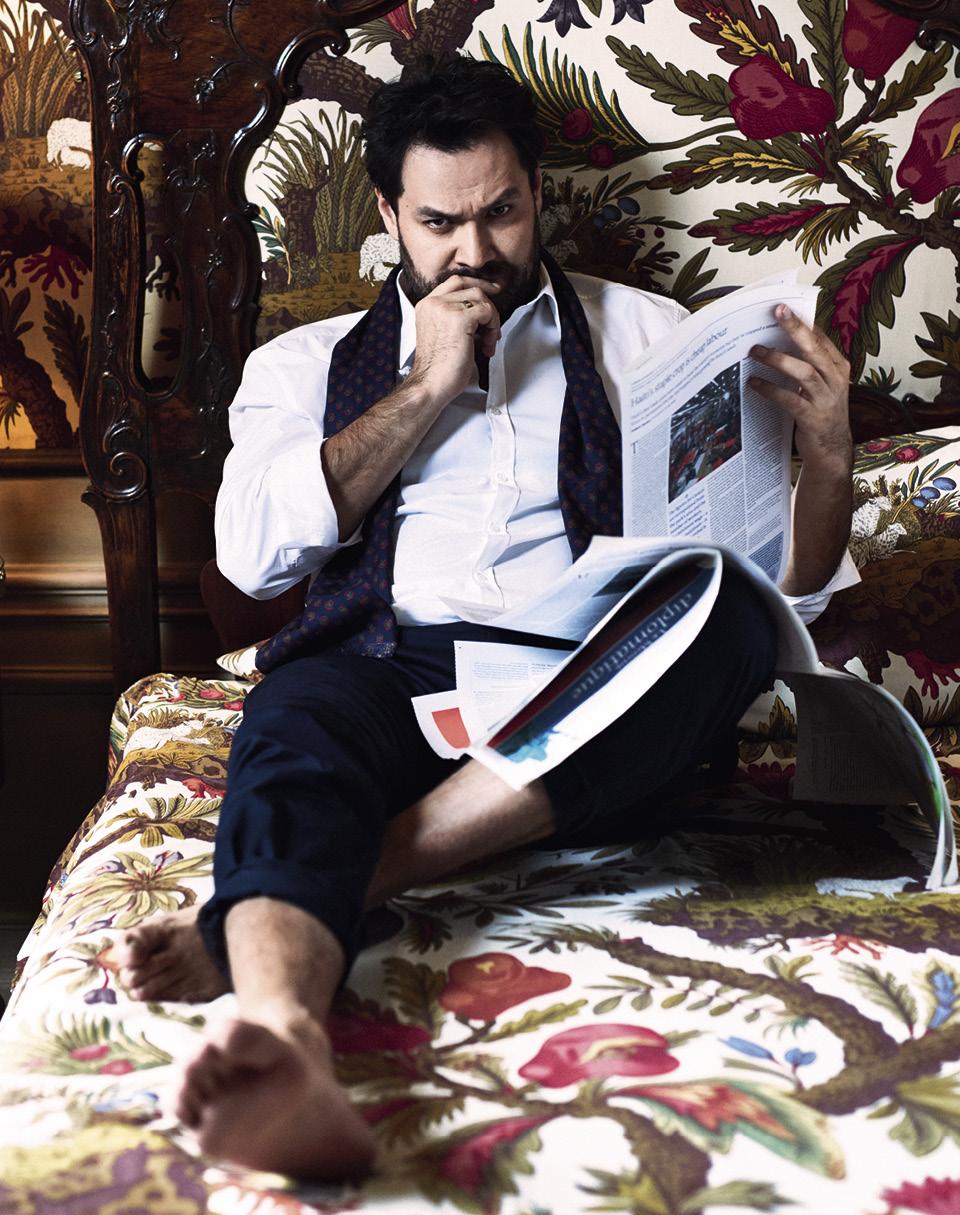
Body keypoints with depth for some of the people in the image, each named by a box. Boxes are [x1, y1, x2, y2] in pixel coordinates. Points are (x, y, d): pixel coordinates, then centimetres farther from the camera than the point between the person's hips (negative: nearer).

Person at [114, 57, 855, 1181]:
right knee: (292, 734, -34)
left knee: (726, 615, -31)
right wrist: (429, 387, 5)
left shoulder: (643, 335, 23)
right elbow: (252, 551, 3)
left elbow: (790, 579, 17)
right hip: (389, 660, 0)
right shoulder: (309, 363, 24)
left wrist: (827, 448, -6)